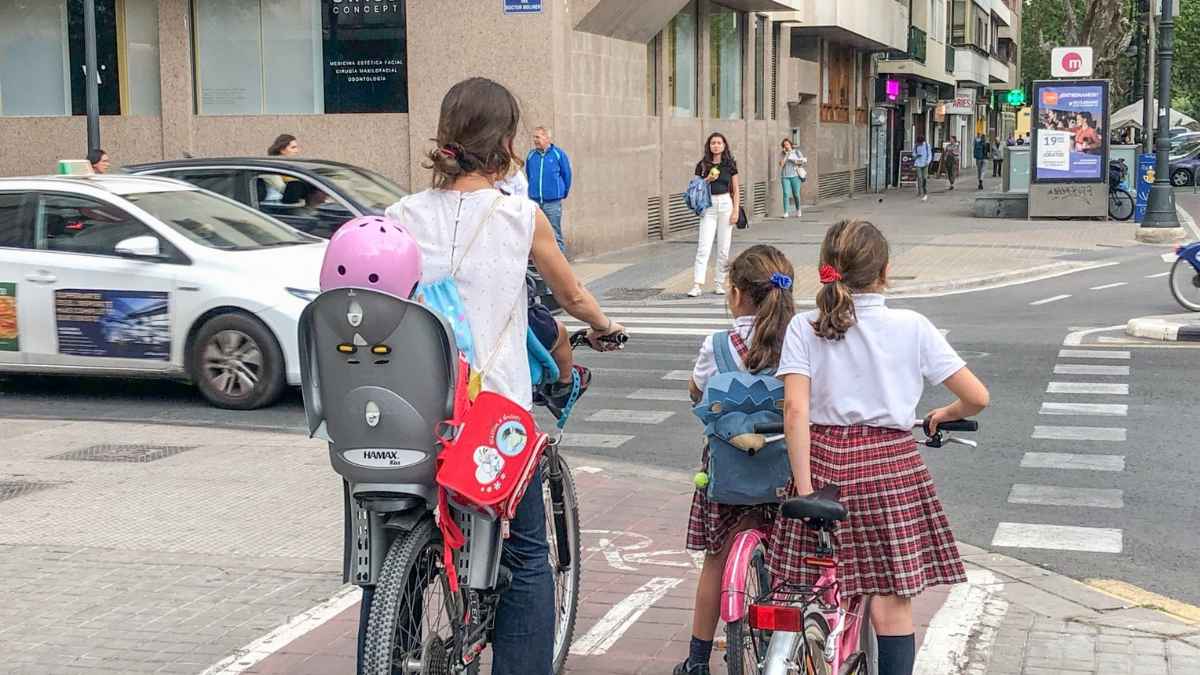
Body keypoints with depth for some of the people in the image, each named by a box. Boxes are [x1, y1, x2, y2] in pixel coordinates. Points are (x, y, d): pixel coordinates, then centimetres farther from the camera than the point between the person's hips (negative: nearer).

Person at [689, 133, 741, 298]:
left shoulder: (730, 164, 5)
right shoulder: (702, 165, 5)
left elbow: (735, 190, 6)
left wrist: (735, 211, -3)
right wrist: (707, 180, -9)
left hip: (725, 205, 1)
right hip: (708, 206, -1)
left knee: (723, 248, 3)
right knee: (703, 247, -9)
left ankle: (719, 284, 12)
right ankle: (697, 286, -13)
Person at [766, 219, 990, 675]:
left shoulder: (804, 328, -2)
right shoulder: (912, 328, -2)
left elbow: (795, 410, -12)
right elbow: (977, 398, -2)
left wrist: (805, 489, -11)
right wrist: (944, 415, 19)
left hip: (824, 461, 1)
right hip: (891, 464, -1)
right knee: (892, 600, 5)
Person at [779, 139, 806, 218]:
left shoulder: (797, 152, 3)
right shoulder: (782, 154, 6)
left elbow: (804, 161, 3)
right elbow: (781, 164, -5)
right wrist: (786, 155, -10)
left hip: (795, 176, 0)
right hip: (785, 176, 0)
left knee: (796, 194, 1)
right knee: (786, 194, -12)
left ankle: (798, 210, 25)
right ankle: (785, 213, -12)